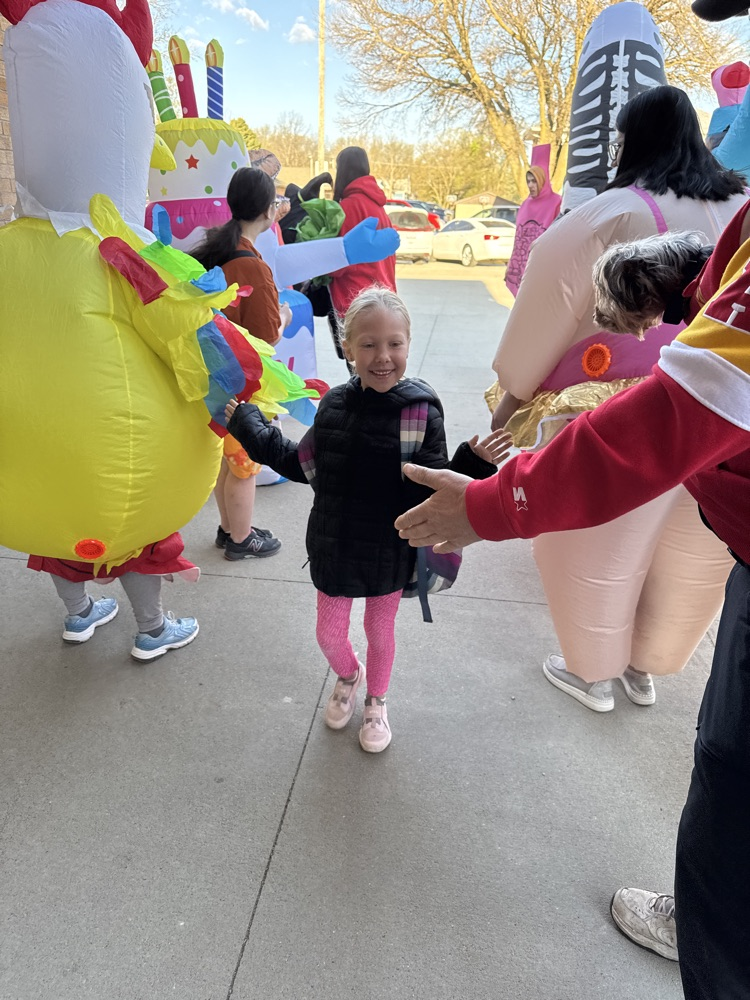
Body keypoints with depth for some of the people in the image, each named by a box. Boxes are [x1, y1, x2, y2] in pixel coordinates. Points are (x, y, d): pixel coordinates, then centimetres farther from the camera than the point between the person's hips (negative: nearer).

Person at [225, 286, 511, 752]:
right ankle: (348, 677, 55)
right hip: (334, 549, 3)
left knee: (380, 631, 20)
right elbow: (304, 466, 5)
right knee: (330, 634, 19)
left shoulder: (421, 411, -18)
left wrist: (473, 463, -34)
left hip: (389, 552, -2)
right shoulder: (334, 405, -8)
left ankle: (376, 701, 50)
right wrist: (249, 426, 6)